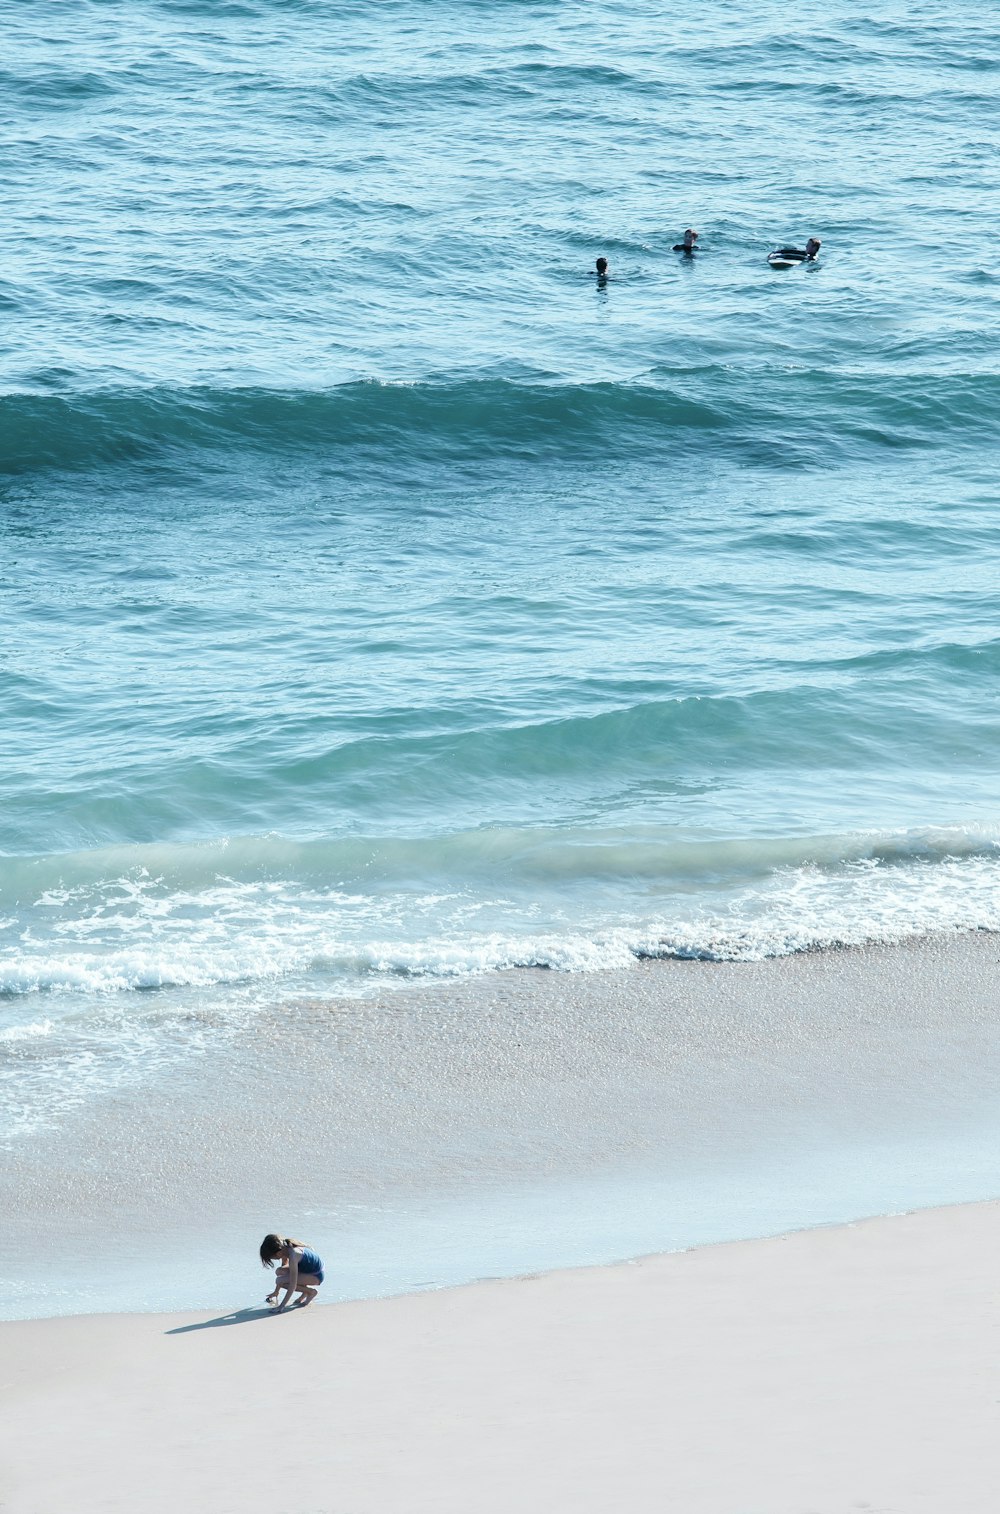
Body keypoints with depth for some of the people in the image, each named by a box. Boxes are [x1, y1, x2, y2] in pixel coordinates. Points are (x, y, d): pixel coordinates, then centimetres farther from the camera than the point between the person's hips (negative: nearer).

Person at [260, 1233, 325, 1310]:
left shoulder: (293, 1256, -31)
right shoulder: (285, 1249, -5)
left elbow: (292, 1285, -32)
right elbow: (285, 1266, 13)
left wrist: (282, 1306, -31)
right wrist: (276, 1292, 18)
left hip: (316, 1276, -9)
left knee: (280, 1280, -20)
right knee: (280, 1272, 0)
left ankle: (311, 1292, -4)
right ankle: (306, 1291, 8)